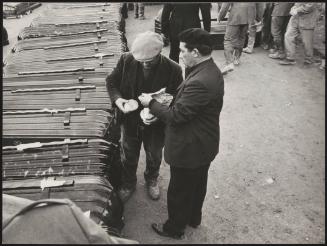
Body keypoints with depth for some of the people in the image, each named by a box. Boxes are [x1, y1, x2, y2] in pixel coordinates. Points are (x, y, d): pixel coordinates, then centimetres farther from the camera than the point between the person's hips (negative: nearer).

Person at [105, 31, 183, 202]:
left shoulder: (173, 70, -23)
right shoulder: (126, 60, -17)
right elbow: (111, 81, -3)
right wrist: (117, 99, -23)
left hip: (156, 124, -1)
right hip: (130, 120, 1)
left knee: (154, 156, 25)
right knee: (128, 156, 22)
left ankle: (151, 180, 57)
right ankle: (128, 184, 51)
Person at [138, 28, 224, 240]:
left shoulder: (200, 82, -35)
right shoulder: (210, 70, -2)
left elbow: (175, 115, -28)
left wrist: (151, 103, -15)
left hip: (189, 150, -9)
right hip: (204, 145, 10)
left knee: (179, 191, 14)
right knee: (197, 184, 28)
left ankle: (175, 228, 37)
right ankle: (193, 218, 51)